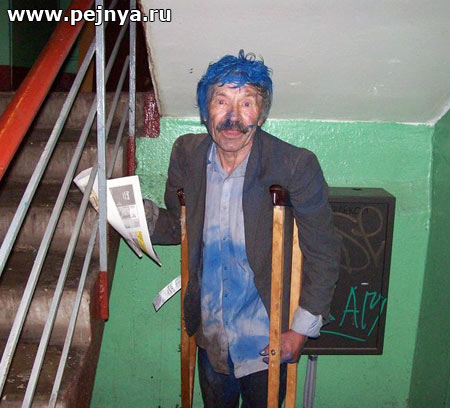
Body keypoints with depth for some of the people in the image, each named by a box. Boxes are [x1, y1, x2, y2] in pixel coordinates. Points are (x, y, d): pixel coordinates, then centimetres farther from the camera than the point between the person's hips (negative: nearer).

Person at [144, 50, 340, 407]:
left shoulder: (296, 166, -22)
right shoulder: (186, 154, -10)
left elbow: (323, 254, -13)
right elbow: (177, 227, 3)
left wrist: (302, 329, -13)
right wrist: (140, 213, -17)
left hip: (267, 341, -3)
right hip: (209, 335, 4)